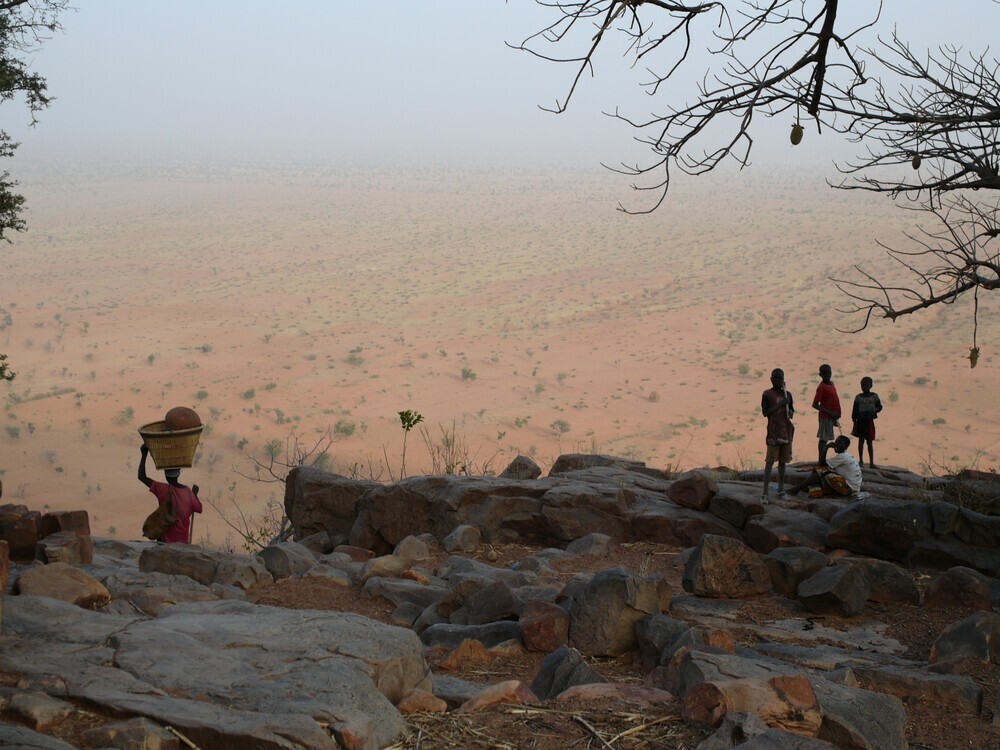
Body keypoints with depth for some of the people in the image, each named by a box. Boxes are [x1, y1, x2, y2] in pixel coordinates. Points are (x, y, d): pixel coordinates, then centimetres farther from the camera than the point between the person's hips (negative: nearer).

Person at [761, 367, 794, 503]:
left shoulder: (787, 394, 11)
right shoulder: (767, 394, -4)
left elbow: (791, 411, 17)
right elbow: (765, 412, -12)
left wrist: (790, 413, -6)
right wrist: (780, 404, -19)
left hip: (786, 432, 5)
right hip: (773, 432, -5)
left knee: (782, 461, 9)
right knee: (770, 461, -8)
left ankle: (781, 490, 16)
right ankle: (765, 493, -10)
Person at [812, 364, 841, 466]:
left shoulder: (831, 383, 9)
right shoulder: (821, 387, -16)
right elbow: (815, 404, -20)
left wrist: (836, 416, 18)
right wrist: (830, 413, -22)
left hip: (832, 416, 8)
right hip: (826, 417, -8)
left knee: (826, 439, 13)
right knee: (824, 439, -4)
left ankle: (823, 461, 19)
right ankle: (821, 461, 0)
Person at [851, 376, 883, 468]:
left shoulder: (874, 396, 2)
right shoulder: (858, 397, 2)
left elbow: (879, 406, 7)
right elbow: (855, 410, 4)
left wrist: (875, 410, -17)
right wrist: (854, 423, 1)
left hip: (869, 421, -1)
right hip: (860, 421, 1)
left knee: (869, 441, 3)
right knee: (861, 440, 8)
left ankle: (871, 462, 6)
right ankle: (861, 460, 16)